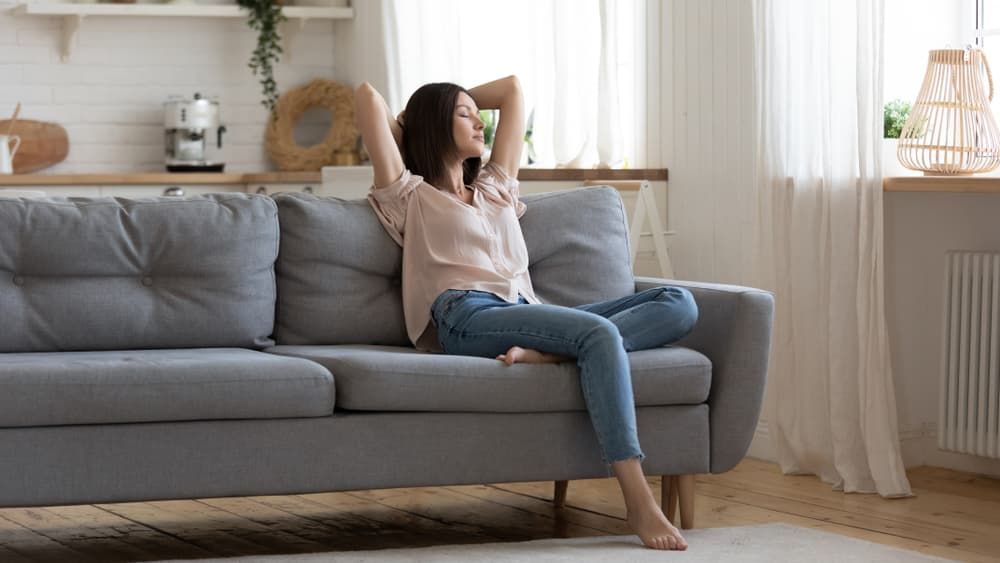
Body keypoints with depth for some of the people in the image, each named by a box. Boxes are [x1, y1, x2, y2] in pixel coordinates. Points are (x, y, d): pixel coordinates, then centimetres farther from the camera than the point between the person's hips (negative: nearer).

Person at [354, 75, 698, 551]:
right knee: (600, 333, -33)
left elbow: (512, 88, 40)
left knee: (679, 304, -12)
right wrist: (403, 131, 29)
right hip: (468, 319, -7)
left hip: (527, 313, 7)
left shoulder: (495, 187, 34)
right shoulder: (411, 196, 17)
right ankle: (639, 505, -41)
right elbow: (367, 95, 10)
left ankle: (543, 354, -33)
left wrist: (422, 111, 40)